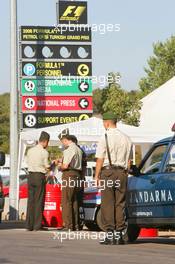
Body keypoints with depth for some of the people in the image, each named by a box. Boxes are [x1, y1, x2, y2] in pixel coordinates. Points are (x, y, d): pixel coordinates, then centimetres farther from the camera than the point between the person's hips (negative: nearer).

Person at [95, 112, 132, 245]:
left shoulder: (105, 138, -6)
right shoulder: (126, 139, 11)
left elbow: (100, 159, -7)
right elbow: (128, 160, 11)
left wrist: (97, 175, -1)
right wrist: (126, 173, 14)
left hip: (108, 171, -5)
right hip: (122, 172, 5)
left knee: (107, 204, -3)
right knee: (120, 204, 7)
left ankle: (110, 234, -7)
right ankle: (119, 234, 5)